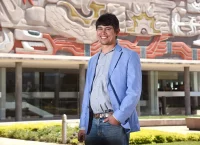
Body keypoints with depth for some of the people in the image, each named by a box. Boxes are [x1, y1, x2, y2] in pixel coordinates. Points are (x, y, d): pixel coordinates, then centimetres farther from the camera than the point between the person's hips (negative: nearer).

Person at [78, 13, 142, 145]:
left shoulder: (129, 56, 2)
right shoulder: (93, 60, 20)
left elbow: (134, 92, -7)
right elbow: (87, 93, 18)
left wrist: (118, 117, -15)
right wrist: (83, 125, 12)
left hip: (115, 123, -5)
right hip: (93, 124, 5)